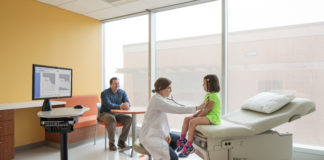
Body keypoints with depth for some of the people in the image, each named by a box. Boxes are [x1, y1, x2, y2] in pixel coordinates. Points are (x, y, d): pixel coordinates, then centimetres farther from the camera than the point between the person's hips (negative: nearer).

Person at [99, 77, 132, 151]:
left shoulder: (122, 92, 2)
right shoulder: (104, 93, -12)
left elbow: (127, 102, -9)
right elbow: (109, 105, -27)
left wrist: (127, 105, -35)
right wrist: (120, 106, -41)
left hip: (117, 114, 5)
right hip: (105, 113, -4)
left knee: (129, 119, -20)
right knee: (112, 120, -36)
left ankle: (121, 141, -6)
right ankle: (111, 143, -17)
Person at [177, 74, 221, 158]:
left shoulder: (214, 96, -15)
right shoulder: (207, 95, 16)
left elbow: (207, 110, -20)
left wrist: (197, 117, -14)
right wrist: (195, 115, 5)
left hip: (212, 117, -10)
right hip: (207, 116, 10)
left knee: (192, 122, -28)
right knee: (186, 119, -1)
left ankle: (189, 147, -20)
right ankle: (182, 141, 2)